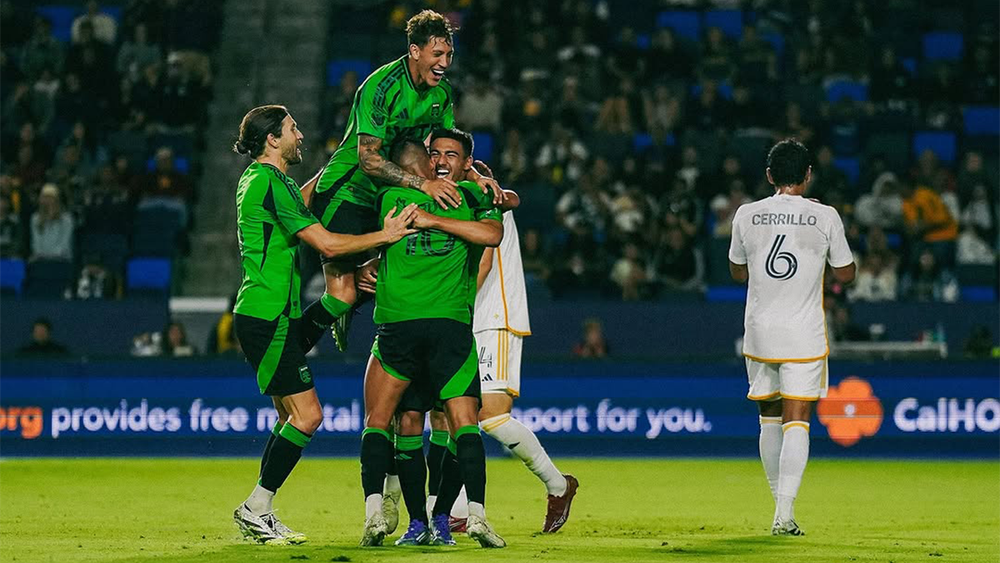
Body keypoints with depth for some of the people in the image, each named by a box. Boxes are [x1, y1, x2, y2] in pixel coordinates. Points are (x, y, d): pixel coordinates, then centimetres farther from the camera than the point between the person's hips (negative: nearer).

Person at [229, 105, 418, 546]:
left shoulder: (260, 179, 16)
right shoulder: (270, 183, -16)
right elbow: (327, 244, -19)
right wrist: (385, 235, -11)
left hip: (269, 316, 11)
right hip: (268, 315, -11)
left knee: (291, 416, 13)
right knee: (306, 414, -11)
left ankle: (260, 514, 14)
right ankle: (256, 509, -7)